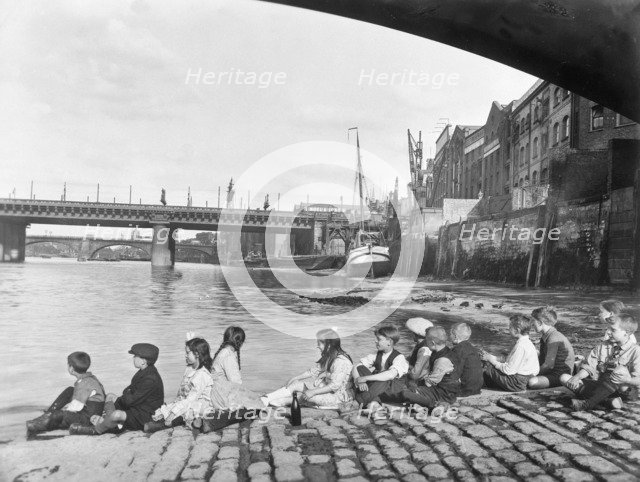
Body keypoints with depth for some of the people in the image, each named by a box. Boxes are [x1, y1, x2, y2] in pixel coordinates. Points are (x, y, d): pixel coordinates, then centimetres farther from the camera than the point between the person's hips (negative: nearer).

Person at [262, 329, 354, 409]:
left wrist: (313, 392, -29)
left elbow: (335, 385, -29)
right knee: (296, 384, -1)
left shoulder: (341, 361, -26)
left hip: (340, 396, -9)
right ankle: (266, 399, -4)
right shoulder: (327, 357, 5)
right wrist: (295, 378, 5)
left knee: (306, 396, -23)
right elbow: (313, 371, 10)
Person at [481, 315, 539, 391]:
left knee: (487, 366, -9)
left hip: (517, 383, -10)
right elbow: (510, 362, 13)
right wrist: (492, 357, 6)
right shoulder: (526, 342, 9)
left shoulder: (521, 346, -23)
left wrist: (491, 359, -11)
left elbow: (508, 370, -22)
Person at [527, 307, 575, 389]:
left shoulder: (554, 338, -21)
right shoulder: (544, 337, 11)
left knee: (532, 382, -30)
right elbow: (541, 360, 15)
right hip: (552, 372, 9)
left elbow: (548, 365, -23)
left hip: (561, 376, -9)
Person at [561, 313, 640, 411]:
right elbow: (588, 367, 2)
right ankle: (608, 399, -24)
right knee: (564, 378, -12)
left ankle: (588, 404, -34)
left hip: (625, 390, -4)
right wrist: (576, 377, -17)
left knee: (621, 370, -37)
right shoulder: (603, 347, 6)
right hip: (601, 386, 5)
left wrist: (623, 379, -35)